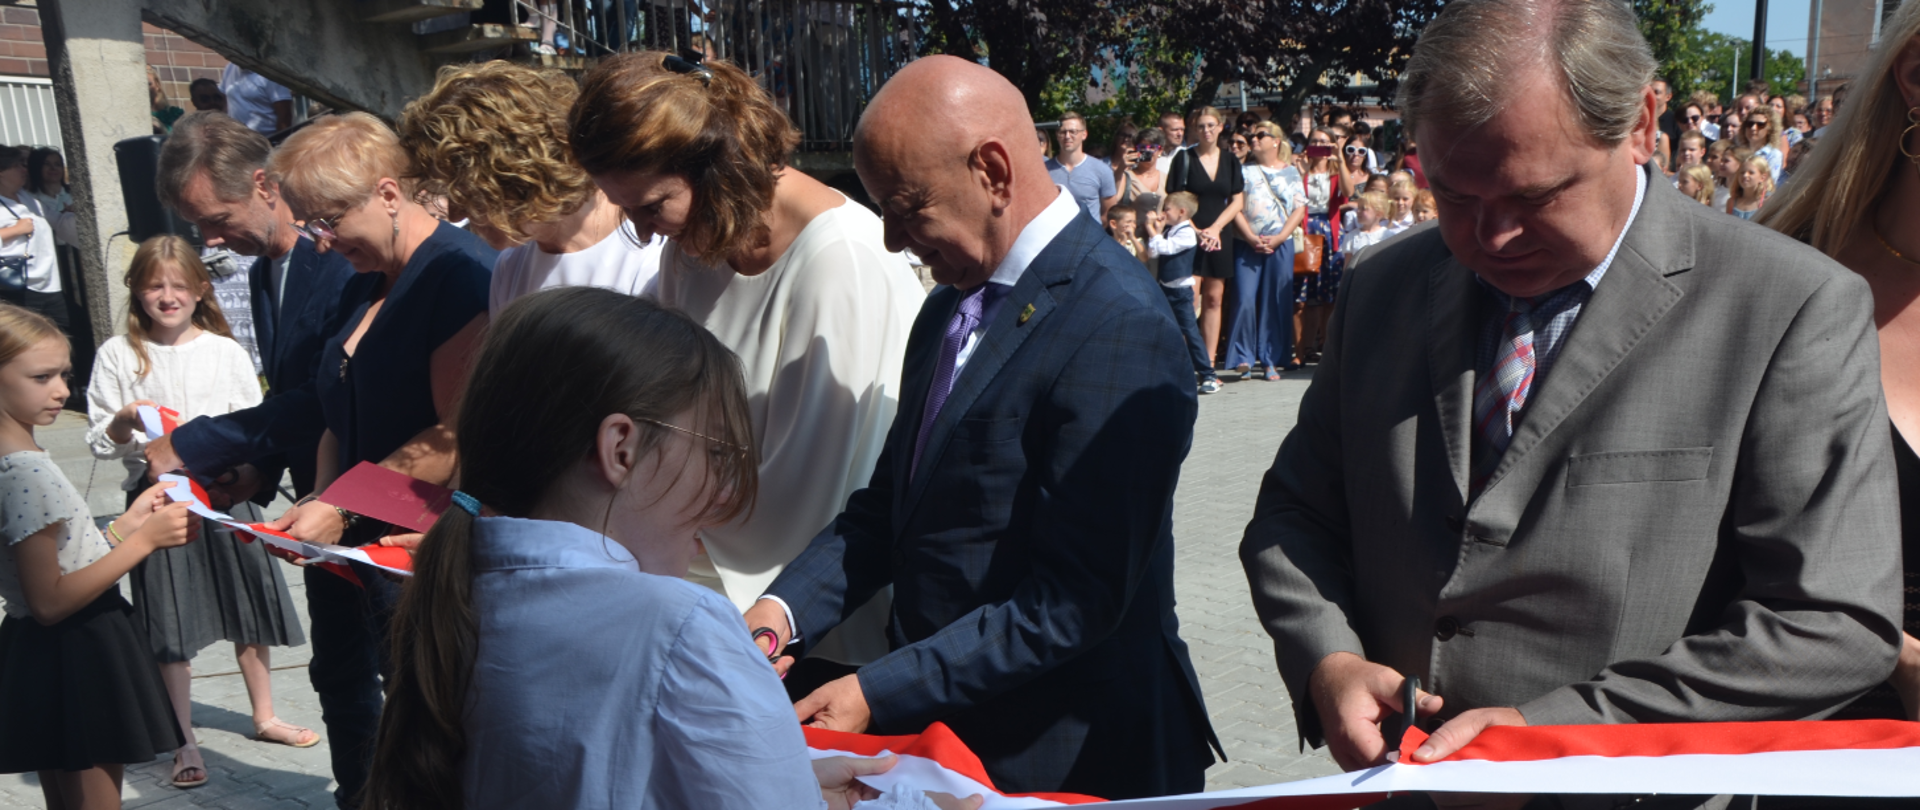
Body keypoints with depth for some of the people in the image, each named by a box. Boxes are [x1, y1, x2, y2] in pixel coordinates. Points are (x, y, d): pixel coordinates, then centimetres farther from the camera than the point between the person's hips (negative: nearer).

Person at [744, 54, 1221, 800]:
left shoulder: (1118, 328, -22)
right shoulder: (951, 303, 6)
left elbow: (1071, 604, -23)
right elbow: (891, 501, 9)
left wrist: (879, 695, -20)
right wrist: (784, 608, -6)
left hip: (1064, 756, -7)